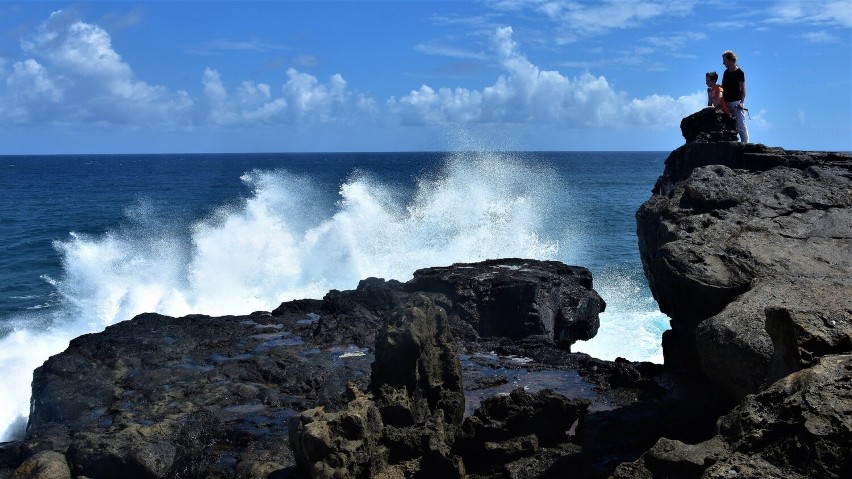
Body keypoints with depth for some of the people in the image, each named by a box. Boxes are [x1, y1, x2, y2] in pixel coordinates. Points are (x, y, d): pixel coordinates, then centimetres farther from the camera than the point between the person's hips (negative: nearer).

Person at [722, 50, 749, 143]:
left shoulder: (739, 72, -6)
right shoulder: (726, 72, 15)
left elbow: (743, 89, -9)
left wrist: (742, 102, -19)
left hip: (736, 102, -7)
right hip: (726, 102, 7)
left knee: (741, 125, -7)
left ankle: (745, 143, -6)